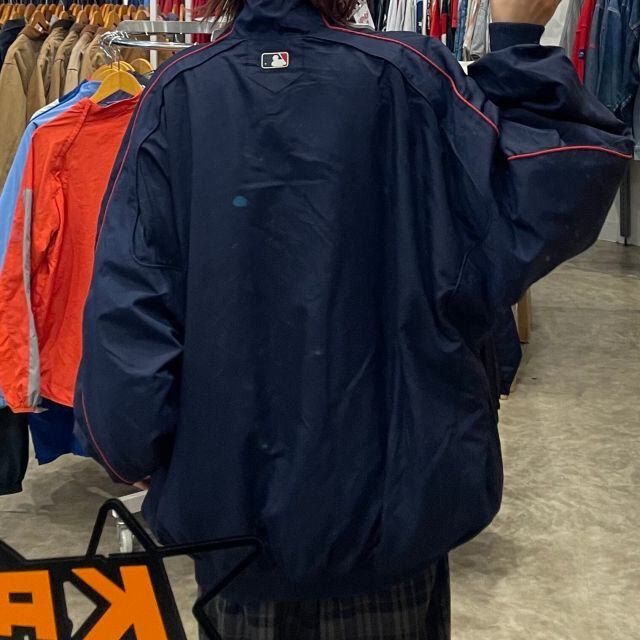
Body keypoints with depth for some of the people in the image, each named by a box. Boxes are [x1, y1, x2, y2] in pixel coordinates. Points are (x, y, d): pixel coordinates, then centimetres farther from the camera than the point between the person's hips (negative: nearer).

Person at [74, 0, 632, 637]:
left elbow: (127, 297, -13)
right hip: (382, 492, -1)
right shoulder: (407, 77, -12)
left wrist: (131, 448, -1)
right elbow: (529, 217, -14)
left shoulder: (177, 95, -8)